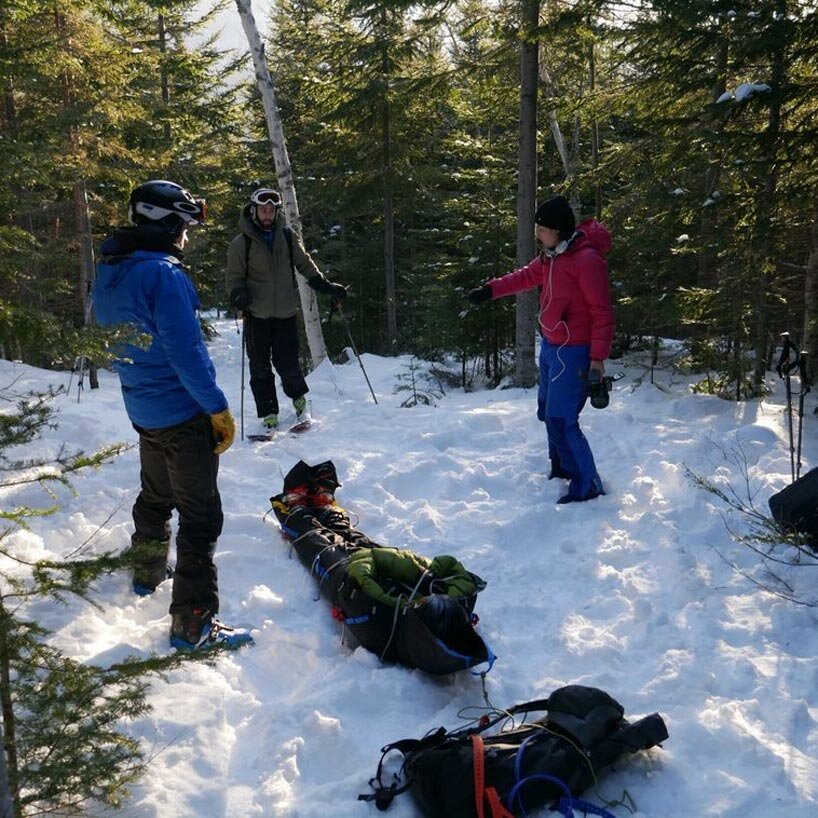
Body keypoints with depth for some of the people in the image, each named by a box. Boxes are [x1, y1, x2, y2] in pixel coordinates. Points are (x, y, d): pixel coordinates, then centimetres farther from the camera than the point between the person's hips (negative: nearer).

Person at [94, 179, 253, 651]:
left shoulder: (109, 273, 6)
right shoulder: (164, 274, -22)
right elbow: (186, 350, -24)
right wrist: (218, 408, -16)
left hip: (143, 412, 9)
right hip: (184, 414, -9)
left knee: (155, 496, 28)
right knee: (201, 518, -3)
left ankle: (148, 572, 48)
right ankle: (194, 622, 0)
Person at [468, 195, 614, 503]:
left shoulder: (587, 260, -21)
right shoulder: (551, 256, 6)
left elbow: (602, 313, -20)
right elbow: (526, 276, 24)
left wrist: (598, 357, -22)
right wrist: (491, 290, 16)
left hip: (572, 353, -9)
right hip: (549, 346, 9)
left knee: (561, 419, -10)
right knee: (547, 412, 19)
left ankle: (587, 485, 1)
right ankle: (562, 466, 37)